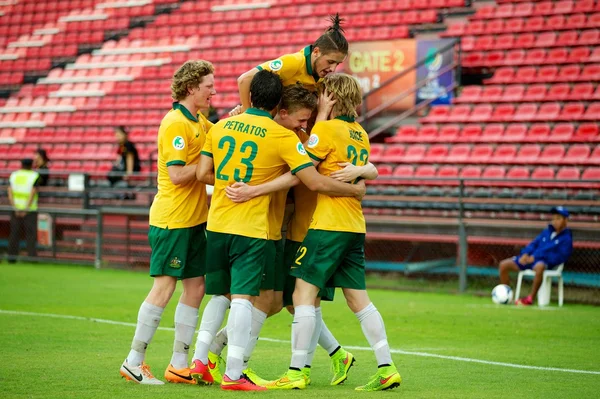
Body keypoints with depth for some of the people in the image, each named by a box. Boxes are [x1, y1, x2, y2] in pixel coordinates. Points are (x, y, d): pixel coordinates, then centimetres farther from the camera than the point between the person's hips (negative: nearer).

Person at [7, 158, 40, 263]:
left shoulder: (14, 175, 7)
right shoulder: (34, 175, -4)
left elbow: (10, 192, -2)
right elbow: (33, 192, -13)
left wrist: (15, 208, -7)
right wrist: (26, 209, -13)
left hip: (16, 208, 4)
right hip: (30, 210, -4)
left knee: (14, 233, 9)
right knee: (31, 234, -1)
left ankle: (12, 256, 9)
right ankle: (32, 257, -5)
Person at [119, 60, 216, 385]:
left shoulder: (199, 122, 13)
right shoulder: (175, 123, -15)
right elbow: (177, 175, -20)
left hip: (193, 220, 9)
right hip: (172, 220, -9)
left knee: (196, 287, 7)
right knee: (164, 287, -8)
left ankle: (179, 364, 12)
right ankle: (133, 362, 0)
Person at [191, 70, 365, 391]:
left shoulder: (220, 127, 5)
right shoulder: (283, 137, -8)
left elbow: (203, 174, 5)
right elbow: (315, 182, -11)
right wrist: (354, 190, 4)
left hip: (217, 224, 5)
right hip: (251, 230, -5)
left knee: (219, 295, 18)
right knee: (242, 298, -5)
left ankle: (199, 361, 16)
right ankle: (233, 375, -8)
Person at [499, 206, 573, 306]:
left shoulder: (566, 239, 1)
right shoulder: (546, 232, 22)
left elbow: (560, 257, -11)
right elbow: (534, 243, 22)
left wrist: (536, 257, -16)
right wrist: (525, 254, -3)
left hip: (546, 262, -7)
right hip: (531, 258, 7)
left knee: (539, 267, -45)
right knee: (504, 265, -5)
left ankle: (530, 298, -35)